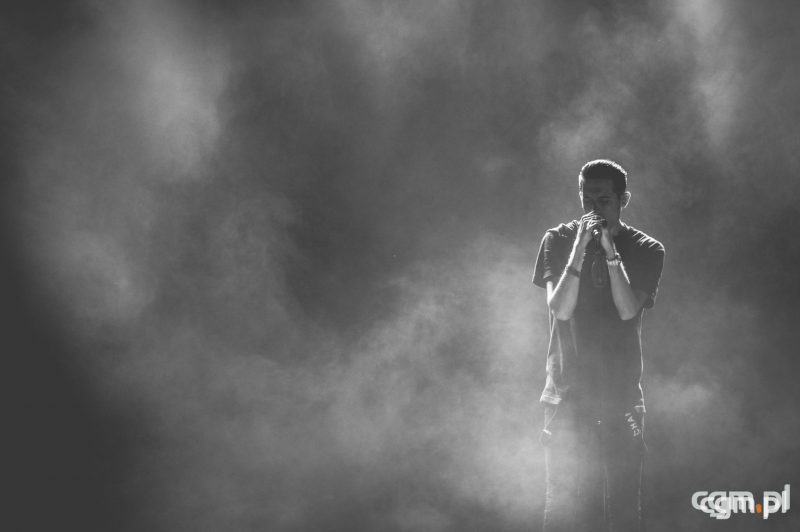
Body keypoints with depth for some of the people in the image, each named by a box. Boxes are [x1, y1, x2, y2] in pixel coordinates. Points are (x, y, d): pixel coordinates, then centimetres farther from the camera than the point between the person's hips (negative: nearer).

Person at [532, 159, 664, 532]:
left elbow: (628, 310, -11)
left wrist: (610, 250, -18)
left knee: (623, 501, 0)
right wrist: (580, 248, -17)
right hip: (568, 393, 0)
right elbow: (560, 309, -9)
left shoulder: (646, 250, 2)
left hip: (622, 395, 0)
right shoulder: (558, 241, 2)